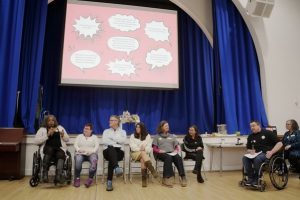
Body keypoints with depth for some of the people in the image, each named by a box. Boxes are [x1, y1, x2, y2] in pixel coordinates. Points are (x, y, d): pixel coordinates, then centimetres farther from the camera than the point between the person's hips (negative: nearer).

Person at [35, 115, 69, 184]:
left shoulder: (60, 128, 20)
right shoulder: (42, 129, 14)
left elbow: (67, 139, 17)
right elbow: (36, 141, -1)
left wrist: (63, 135, -5)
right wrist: (47, 135, -11)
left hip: (60, 148, 1)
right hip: (48, 149, -1)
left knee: (61, 155, -33)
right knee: (49, 149, -37)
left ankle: (58, 176, -46)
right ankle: (45, 174, -32)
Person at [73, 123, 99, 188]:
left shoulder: (94, 137, 18)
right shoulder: (79, 136, 22)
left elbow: (96, 147, 3)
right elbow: (75, 145, 8)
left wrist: (91, 151, -18)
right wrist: (79, 150, -15)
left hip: (91, 154, -1)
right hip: (80, 153, 1)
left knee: (94, 160, -35)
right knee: (78, 160, -35)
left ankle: (90, 178, -29)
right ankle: (77, 178, -20)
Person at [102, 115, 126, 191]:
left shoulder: (122, 132, 17)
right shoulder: (106, 131, 20)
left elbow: (122, 140, -6)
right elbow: (104, 141, 0)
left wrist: (112, 137, -2)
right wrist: (115, 143, -8)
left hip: (119, 151, 0)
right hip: (108, 151, 1)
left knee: (112, 158, -36)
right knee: (111, 149, -38)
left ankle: (109, 181, -37)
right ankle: (117, 168, -59)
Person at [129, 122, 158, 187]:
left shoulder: (147, 136, 13)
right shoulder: (132, 136, 13)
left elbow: (149, 147, 3)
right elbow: (132, 146, -1)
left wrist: (145, 150, -18)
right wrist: (140, 149, -17)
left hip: (145, 153, 1)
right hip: (135, 153, 0)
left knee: (142, 159, -37)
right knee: (142, 153, -36)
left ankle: (144, 178, -46)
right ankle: (152, 170, -49)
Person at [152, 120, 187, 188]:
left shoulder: (172, 136, 28)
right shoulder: (157, 136, 19)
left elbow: (177, 146, 19)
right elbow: (154, 148, 9)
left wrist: (176, 150, -3)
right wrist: (160, 150, -11)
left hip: (172, 153, 3)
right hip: (162, 154, -3)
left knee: (178, 158, -31)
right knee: (168, 157, -37)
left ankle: (182, 177, -40)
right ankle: (167, 178, -42)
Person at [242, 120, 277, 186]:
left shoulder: (267, 133, 1)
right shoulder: (251, 136, 15)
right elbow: (248, 148, 21)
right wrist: (251, 151, -3)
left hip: (266, 154, -5)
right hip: (256, 154, 5)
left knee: (257, 159, -36)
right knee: (245, 158, -23)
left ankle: (257, 179, -17)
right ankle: (250, 177, -17)